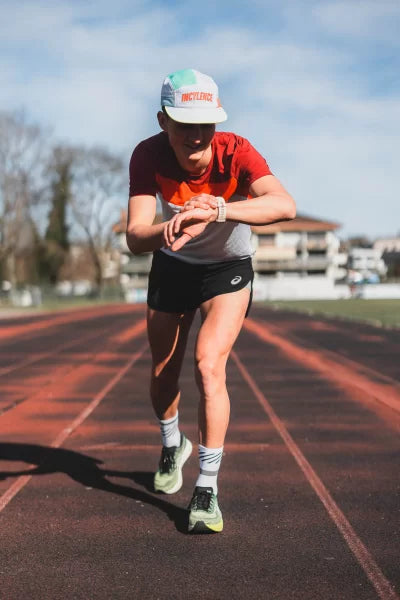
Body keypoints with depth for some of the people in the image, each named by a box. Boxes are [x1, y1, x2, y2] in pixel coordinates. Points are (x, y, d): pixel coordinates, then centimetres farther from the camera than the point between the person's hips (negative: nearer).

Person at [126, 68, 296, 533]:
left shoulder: (235, 152, -30)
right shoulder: (148, 156, -25)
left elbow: (284, 205, -48)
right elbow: (134, 238, -34)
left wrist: (216, 209, -62)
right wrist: (173, 227, -57)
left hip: (227, 272, -2)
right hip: (171, 269, 3)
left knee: (209, 366, -21)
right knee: (162, 373, 13)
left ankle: (207, 490, -9)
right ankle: (172, 447, 45)